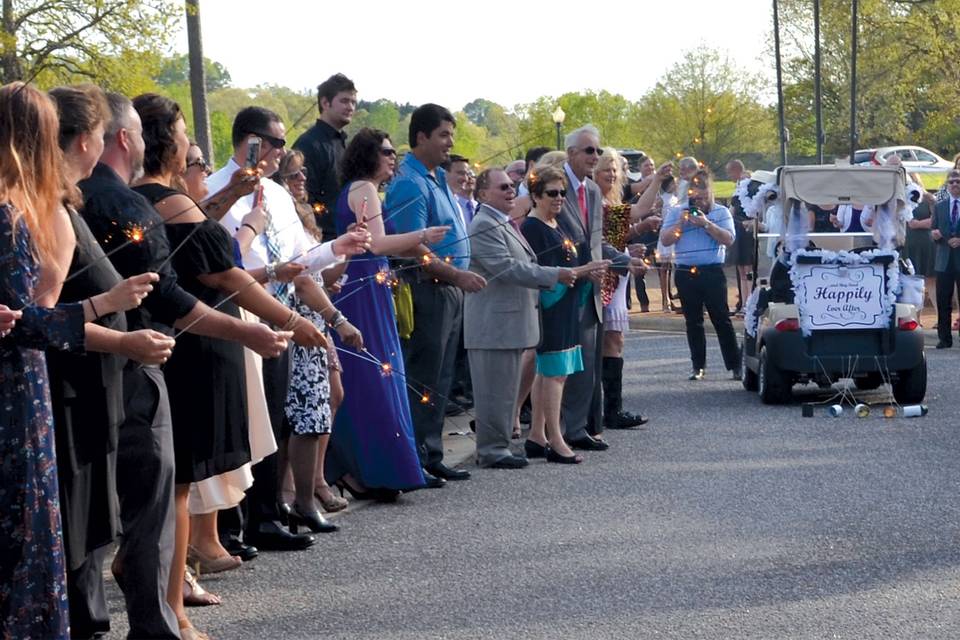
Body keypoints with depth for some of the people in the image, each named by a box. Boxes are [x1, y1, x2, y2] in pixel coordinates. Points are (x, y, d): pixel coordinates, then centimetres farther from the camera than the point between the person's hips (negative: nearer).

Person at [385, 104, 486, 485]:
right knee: (423, 380, -6)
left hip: (450, 290, 10)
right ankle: (415, 462, -1)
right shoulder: (410, 184, -15)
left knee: (440, 381, 13)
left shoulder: (438, 177, 16)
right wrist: (457, 275, -23)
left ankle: (432, 457, 19)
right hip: (427, 290, -10)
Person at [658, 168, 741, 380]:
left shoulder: (721, 212, 7)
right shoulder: (676, 212, 12)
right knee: (693, 321, 6)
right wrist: (681, 222, -9)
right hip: (685, 273, 2)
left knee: (721, 319, -3)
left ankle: (735, 365, 1)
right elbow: (665, 240, 2)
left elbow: (729, 239, -6)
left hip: (712, 272, -2)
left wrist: (706, 223, -14)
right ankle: (698, 366, 12)